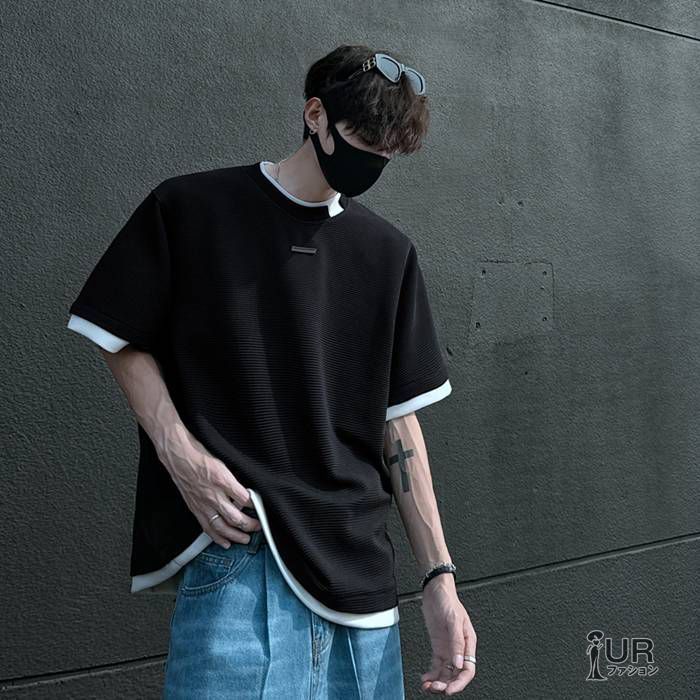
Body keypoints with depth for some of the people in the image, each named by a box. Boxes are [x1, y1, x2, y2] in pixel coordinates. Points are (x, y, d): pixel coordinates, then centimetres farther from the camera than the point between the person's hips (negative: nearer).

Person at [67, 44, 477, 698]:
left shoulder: (389, 252, 12)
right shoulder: (189, 208, 3)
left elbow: (398, 417, 11)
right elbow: (125, 343, 7)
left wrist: (439, 577, 6)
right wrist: (179, 453, -10)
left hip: (358, 564, 4)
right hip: (236, 546, -3)